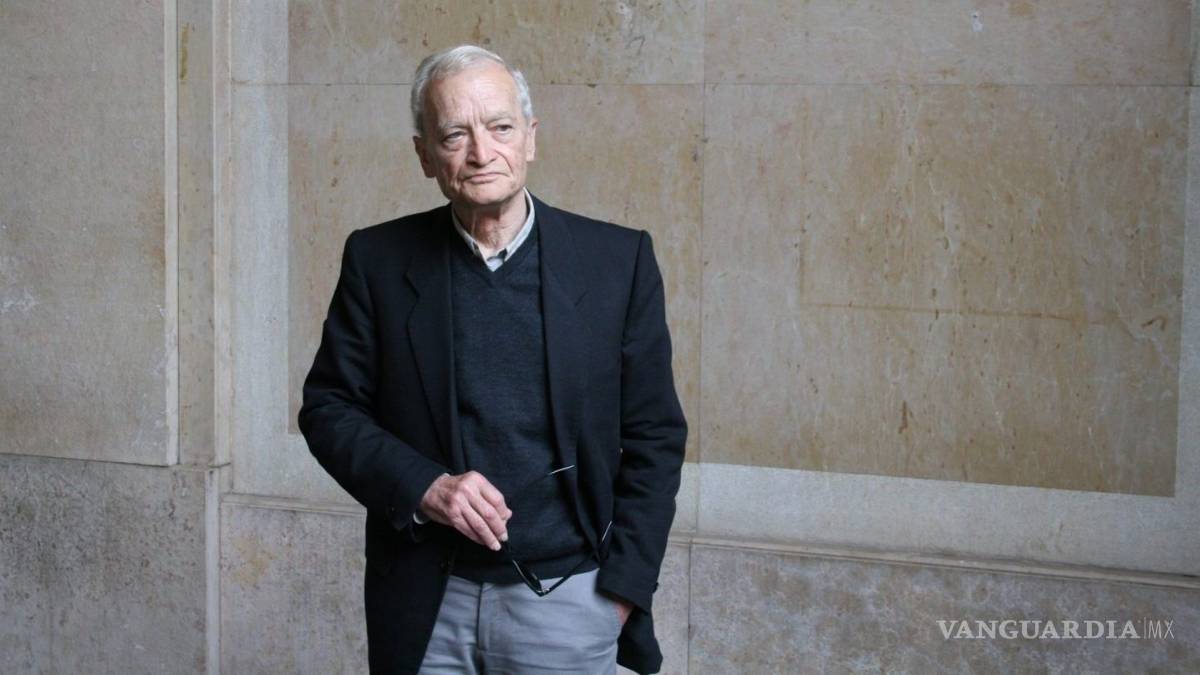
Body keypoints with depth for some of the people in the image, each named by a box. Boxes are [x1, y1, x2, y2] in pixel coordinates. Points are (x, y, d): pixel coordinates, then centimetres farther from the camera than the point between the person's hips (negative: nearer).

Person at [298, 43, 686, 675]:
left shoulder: (618, 260, -2)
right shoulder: (378, 260, 0)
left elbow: (654, 437, 1)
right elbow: (328, 407, 4)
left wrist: (623, 587, -5)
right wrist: (421, 485, -13)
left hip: (565, 598, -1)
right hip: (425, 605, 1)